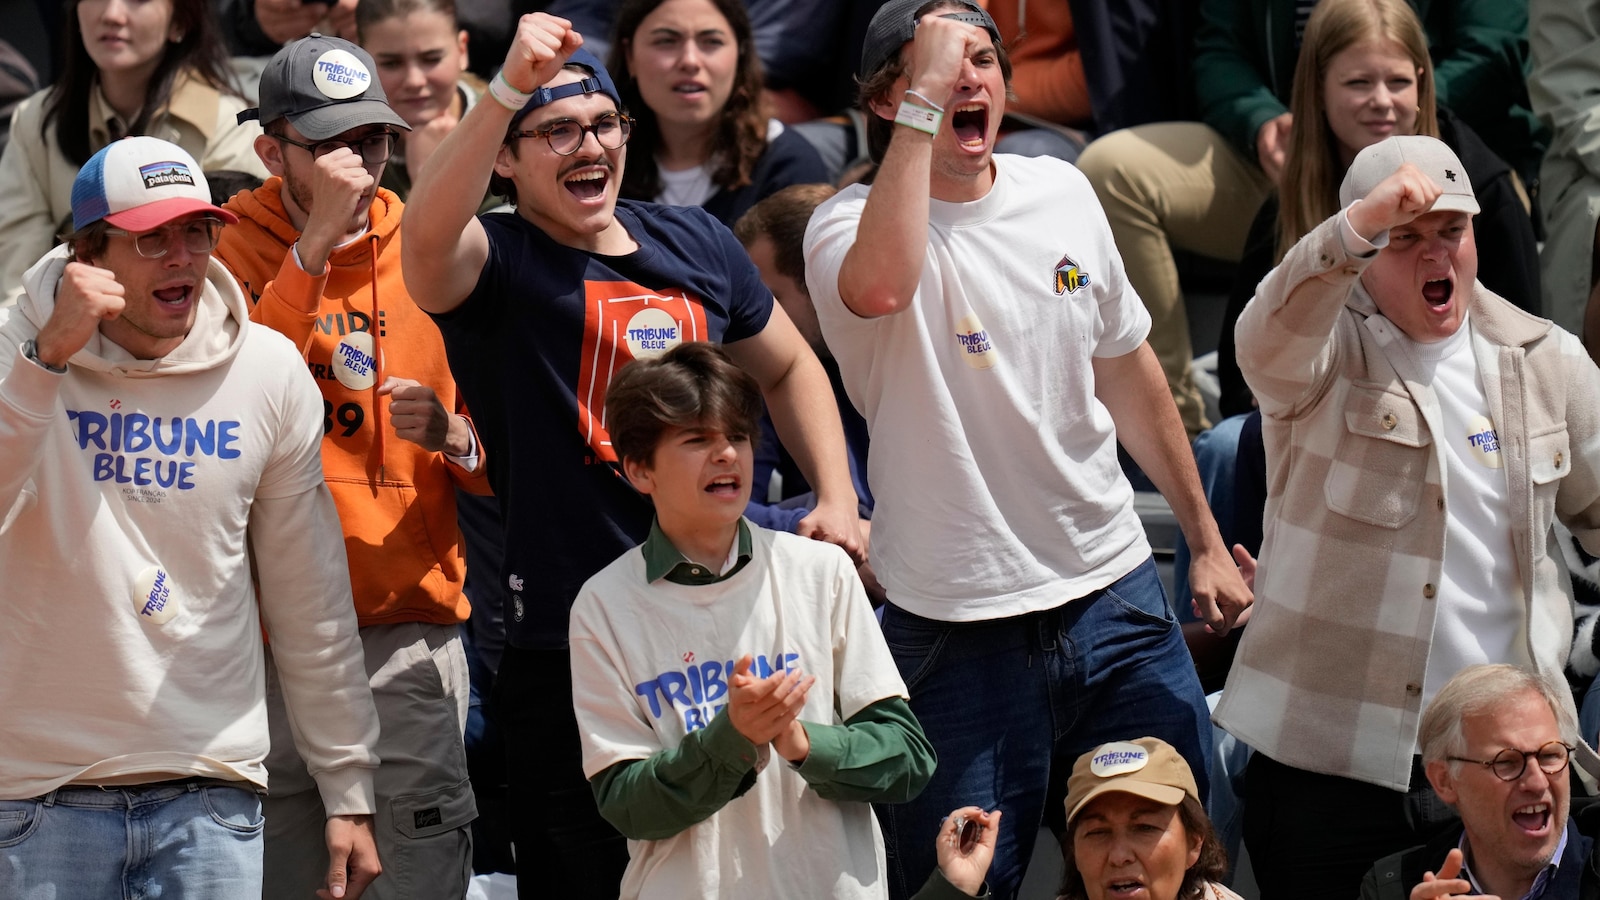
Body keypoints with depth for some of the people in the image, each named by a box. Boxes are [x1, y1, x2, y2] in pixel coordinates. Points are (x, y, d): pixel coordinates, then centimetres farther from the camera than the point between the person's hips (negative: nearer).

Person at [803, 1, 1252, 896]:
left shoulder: (1062, 193, 6)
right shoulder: (853, 224, -10)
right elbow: (881, 286, -37)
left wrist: (1207, 541, 21)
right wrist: (924, 100, -30)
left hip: (1116, 593, 5)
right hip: (962, 628, -5)